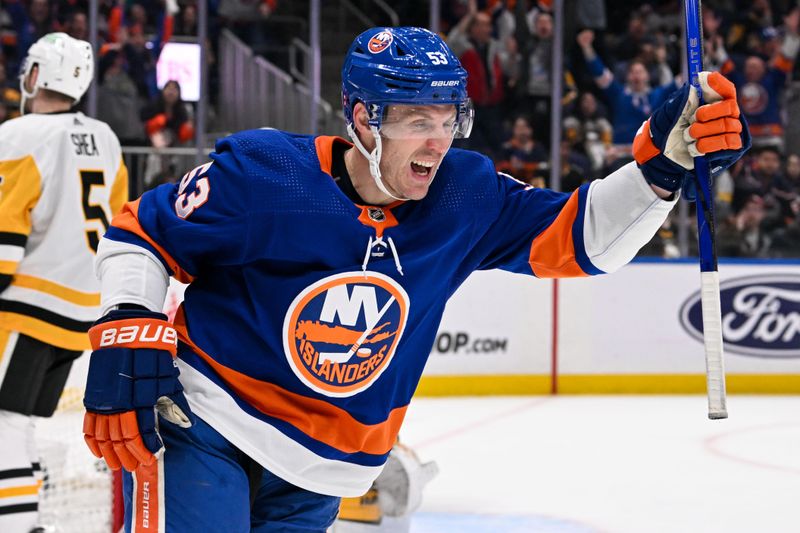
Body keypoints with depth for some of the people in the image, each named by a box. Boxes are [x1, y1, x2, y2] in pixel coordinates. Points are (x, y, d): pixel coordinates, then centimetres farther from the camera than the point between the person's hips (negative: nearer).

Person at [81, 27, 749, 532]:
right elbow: (139, 236, -8)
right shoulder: (264, 173, -17)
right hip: (202, 427, -5)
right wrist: (126, 339, -21)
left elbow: (576, 237, -5)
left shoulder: (462, 196, -4)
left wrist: (665, 161, -19)